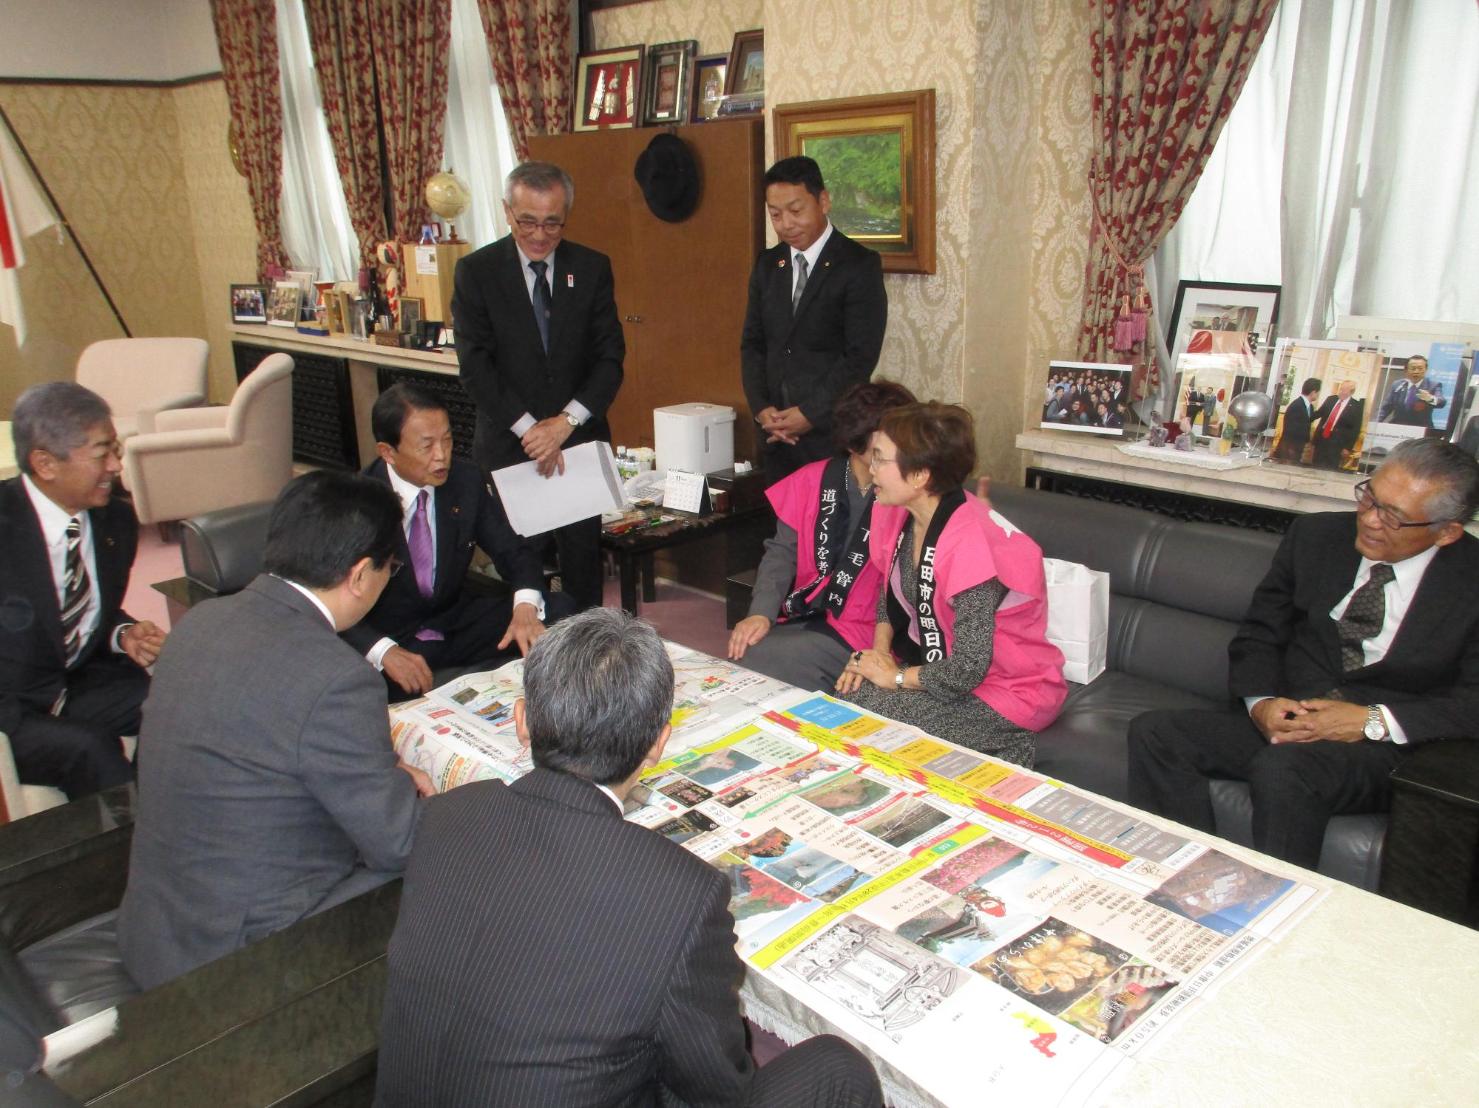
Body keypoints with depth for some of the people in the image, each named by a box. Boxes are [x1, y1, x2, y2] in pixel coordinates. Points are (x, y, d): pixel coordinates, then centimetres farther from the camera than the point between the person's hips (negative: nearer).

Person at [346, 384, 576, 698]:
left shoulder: (466, 481, -4)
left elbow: (513, 551, 2)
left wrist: (526, 606, -21)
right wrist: (383, 652, -35)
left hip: (457, 624, 4)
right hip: (387, 637, -4)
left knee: (559, 609, -16)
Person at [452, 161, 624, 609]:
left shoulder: (592, 268, 3)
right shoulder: (476, 271, -2)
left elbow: (610, 357, -1)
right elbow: (476, 365, -7)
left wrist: (566, 422, -14)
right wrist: (528, 428, -15)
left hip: (579, 441, 1)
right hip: (507, 444, -1)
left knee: (582, 561, 7)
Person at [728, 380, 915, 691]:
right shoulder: (812, 480, 3)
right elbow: (782, 551, 6)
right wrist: (762, 613, -7)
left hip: (863, 633, -5)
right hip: (801, 619, 5)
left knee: (752, 662, -21)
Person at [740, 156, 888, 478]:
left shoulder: (860, 265, -6)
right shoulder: (767, 264, 11)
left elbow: (861, 356, -12)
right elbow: (752, 343, 12)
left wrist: (809, 414, -15)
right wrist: (761, 408, -3)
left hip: (833, 435, -5)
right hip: (776, 437, 5)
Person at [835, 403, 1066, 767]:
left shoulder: (969, 544, -29)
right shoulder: (901, 517, -5)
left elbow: (968, 670, -28)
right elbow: (890, 594, 14)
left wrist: (895, 677, -13)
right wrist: (879, 653, -4)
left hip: (1006, 694, -8)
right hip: (938, 664, 8)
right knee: (846, 692, -11)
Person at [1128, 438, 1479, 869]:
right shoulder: (1315, 535, 7)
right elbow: (1258, 634, 11)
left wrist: (1374, 721, -20)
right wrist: (1260, 701, -9)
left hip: (1393, 746, -4)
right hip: (1286, 721, 5)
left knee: (1282, 767, -37)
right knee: (1154, 732, -18)